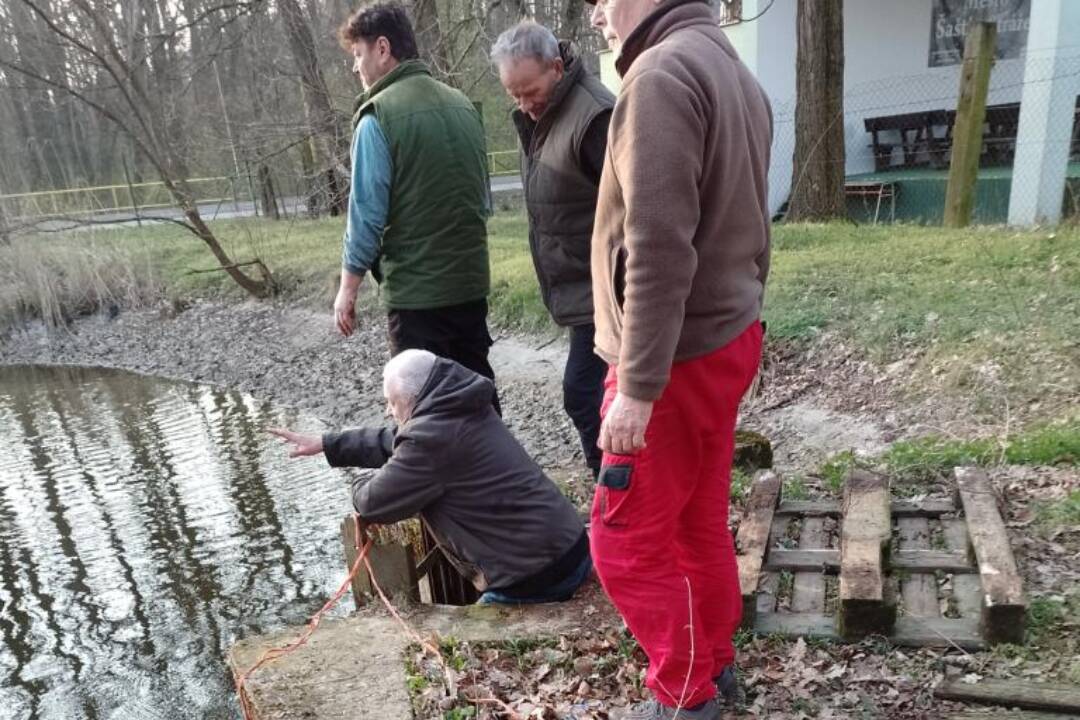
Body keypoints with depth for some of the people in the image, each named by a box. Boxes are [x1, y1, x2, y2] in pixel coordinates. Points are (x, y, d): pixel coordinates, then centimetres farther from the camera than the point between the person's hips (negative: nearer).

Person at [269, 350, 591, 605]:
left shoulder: (432, 437, -20)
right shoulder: (460, 413, 10)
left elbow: (374, 503, -8)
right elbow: (393, 442, 24)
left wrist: (359, 487, 15)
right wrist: (324, 443, 26)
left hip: (537, 575, -9)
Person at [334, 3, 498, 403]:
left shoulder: (379, 115, -11)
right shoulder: (462, 105, 9)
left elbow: (367, 213, -12)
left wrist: (348, 288, -3)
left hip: (415, 289, -6)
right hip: (471, 281, 6)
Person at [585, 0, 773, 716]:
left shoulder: (662, 74, -17)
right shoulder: (737, 75, 12)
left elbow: (658, 250, -24)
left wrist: (638, 386, -22)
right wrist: (738, 316, 20)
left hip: (678, 360, -9)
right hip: (730, 341, 9)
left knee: (626, 546, 5)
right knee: (702, 524, 19)